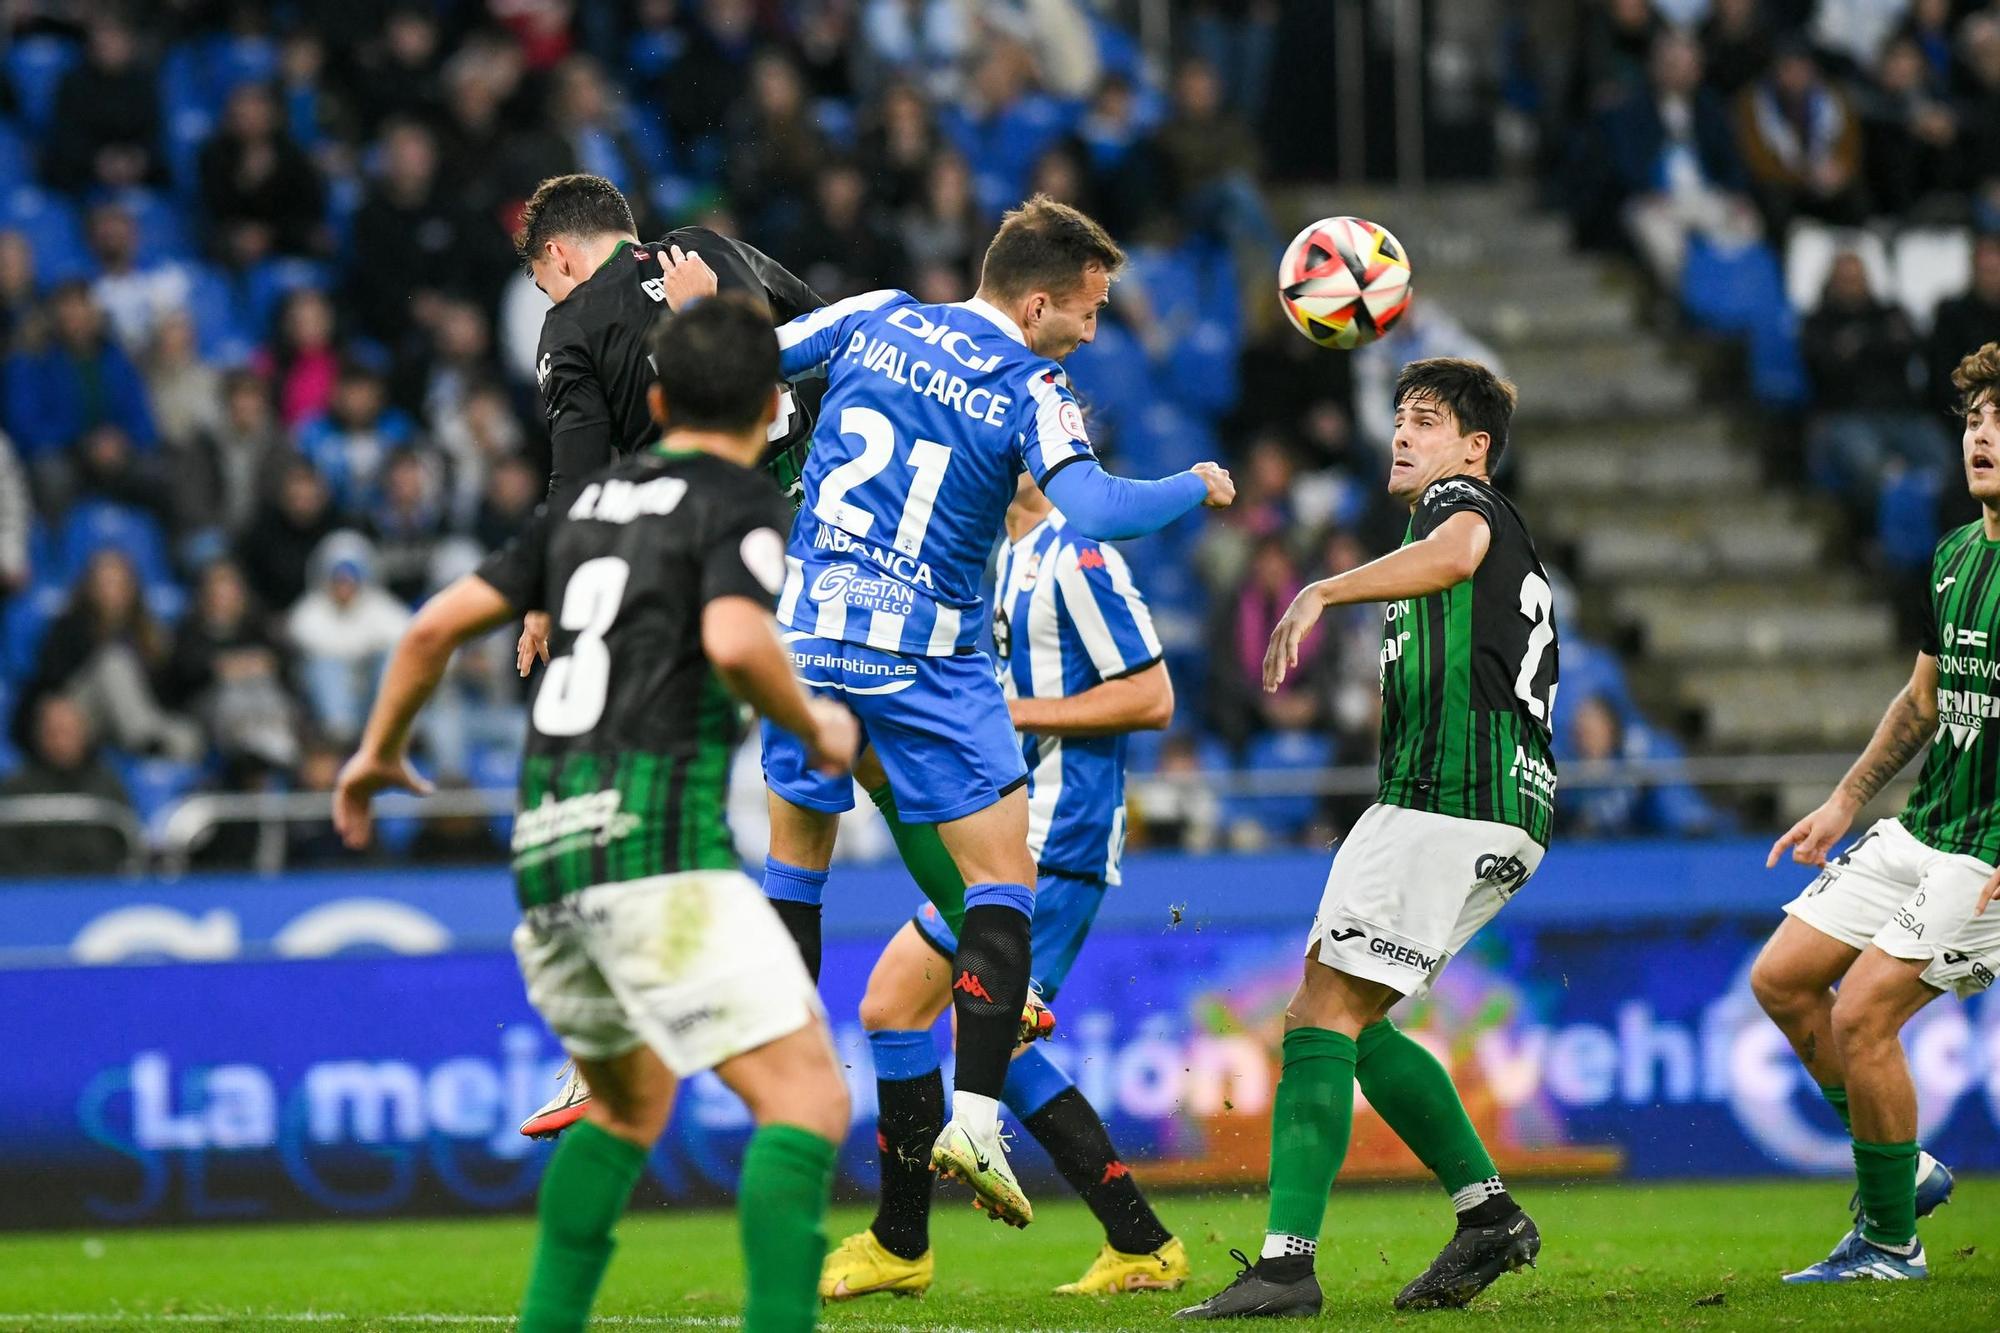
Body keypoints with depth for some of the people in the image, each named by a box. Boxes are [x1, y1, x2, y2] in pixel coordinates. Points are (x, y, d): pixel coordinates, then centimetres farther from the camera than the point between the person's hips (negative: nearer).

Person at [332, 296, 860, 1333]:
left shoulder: (594, 498, 20)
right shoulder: (740, 502, 0)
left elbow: (437, 626, 20)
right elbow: (734, 643, -20)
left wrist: (379, 752, 35)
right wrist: (813, 726, -2)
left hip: (548, 844, 8)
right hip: (656, 834, -8)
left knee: (628, 1103, 26)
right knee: (807, 1098, -11)